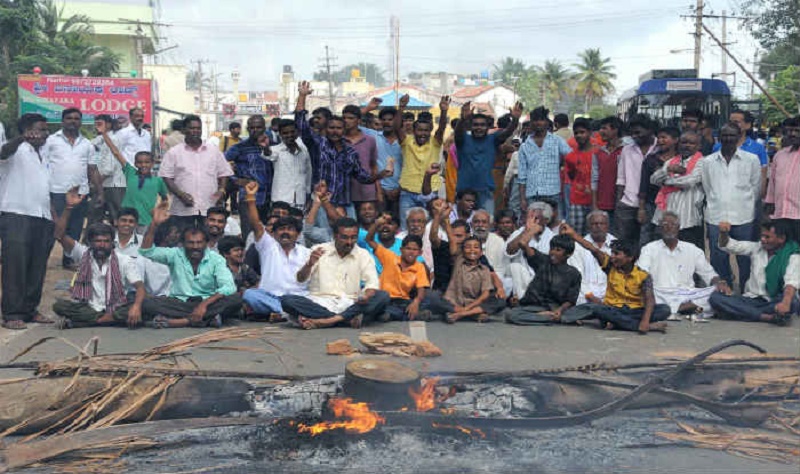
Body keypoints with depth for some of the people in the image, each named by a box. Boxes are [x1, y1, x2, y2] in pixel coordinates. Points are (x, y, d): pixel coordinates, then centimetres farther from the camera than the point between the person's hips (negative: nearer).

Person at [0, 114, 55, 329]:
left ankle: (30, 309, 16)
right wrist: (22, 138, -46)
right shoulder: (18, 151, -1)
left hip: (41, 219, 8)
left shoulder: (41, 158, 23)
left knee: (37, 268, 8)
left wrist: (52, 221, 18)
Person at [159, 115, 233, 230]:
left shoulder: (214, 152, 13)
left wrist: (221, 190, -2)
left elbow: (224, 174, 16)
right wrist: (180, 194, -12)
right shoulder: (174, 153, 5)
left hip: (209, 209, 2)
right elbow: (166, 177, 1)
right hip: (183, 209, -2)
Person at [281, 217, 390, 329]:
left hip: (350, 305, 1)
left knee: (383, 297, -25)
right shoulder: (319, 251, 6)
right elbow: (300, 279, 0)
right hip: (319, 304, -1)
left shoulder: (363, 255, 7)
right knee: (287, 300, -27)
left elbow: (372, 282, -3)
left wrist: (367, 296, -27)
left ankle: (326, 321, -32)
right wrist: (310, 264, -23)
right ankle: (348, 319, -31)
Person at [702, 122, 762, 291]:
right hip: (715, 218, 1)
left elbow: (756, 188, 10)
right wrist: (716, 206, 12)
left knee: (745, 261, 4)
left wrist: (745, 206, 13)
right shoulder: (708, 161, 7)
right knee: (718, 261, 4)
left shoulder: (752, 160, 4)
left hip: (743, 219, -1)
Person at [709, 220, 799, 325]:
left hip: (775, 302, -4)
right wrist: (723, 233, -15)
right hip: (751, 299, 4)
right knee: (715, 298, -22)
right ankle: (769, 317, -28)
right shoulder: (756, 247, 9)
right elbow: (729, 245, 9)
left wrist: (785, 303, -43)